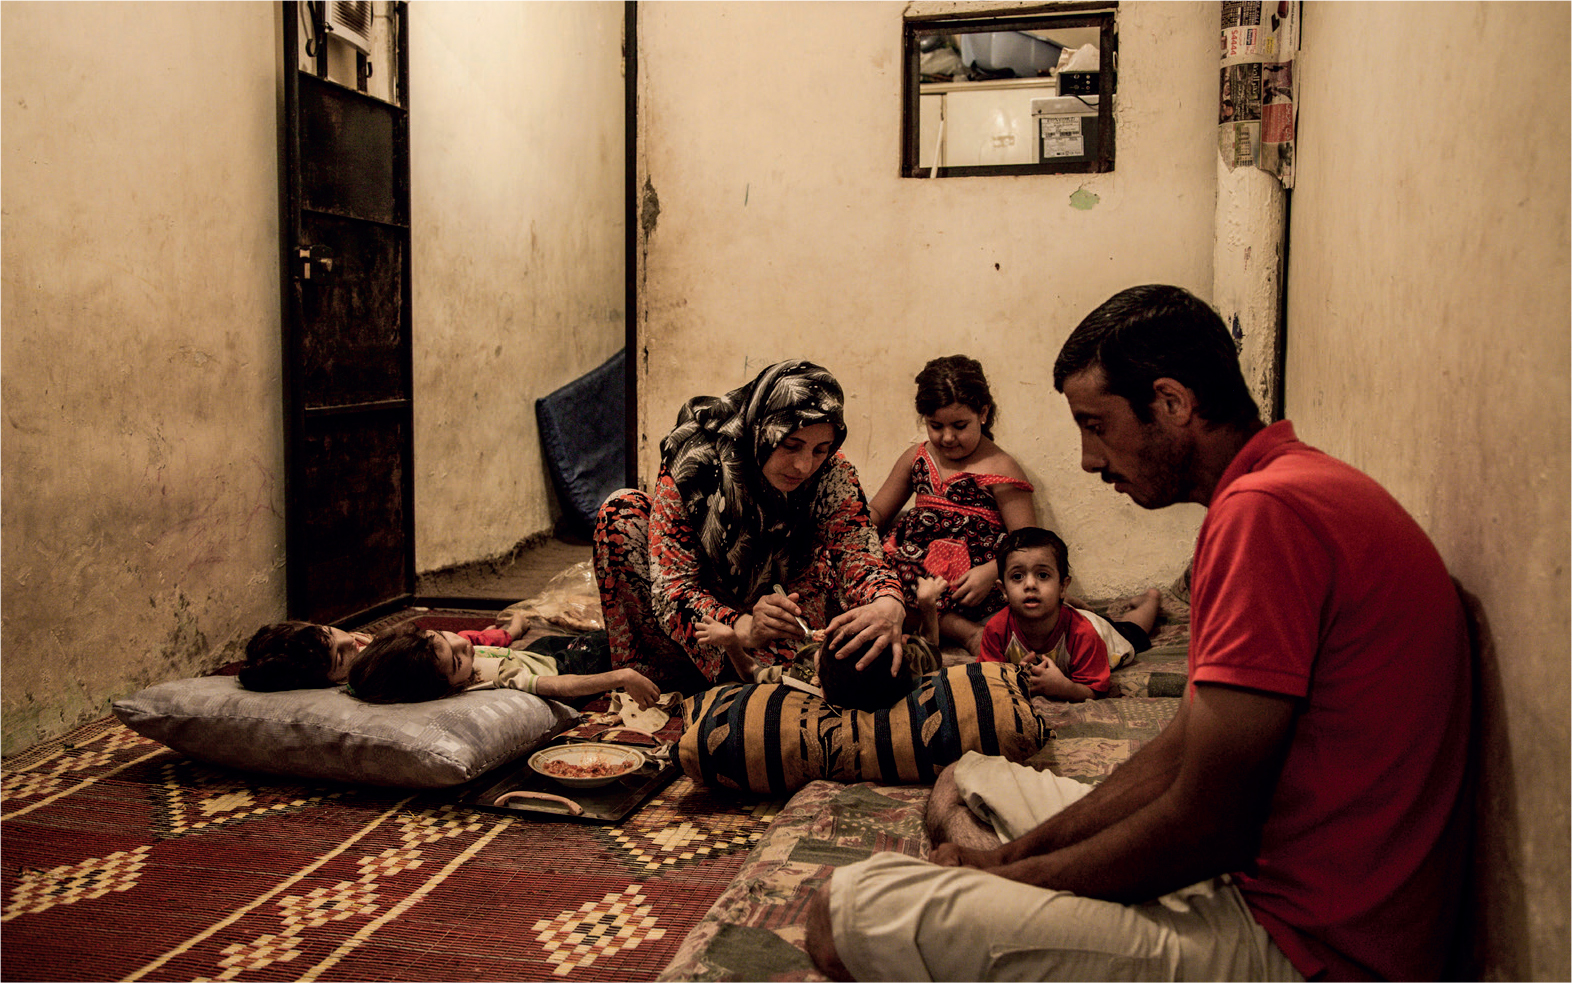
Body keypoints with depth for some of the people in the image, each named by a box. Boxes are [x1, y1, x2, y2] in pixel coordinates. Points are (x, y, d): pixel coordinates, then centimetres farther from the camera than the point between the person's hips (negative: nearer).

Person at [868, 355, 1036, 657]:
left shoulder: (1000, 469, 0)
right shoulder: (916, 458, 17)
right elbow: (876, 513, 22)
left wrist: (991, 572, -23)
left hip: (968, 583, -7)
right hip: (916, 560, 7)